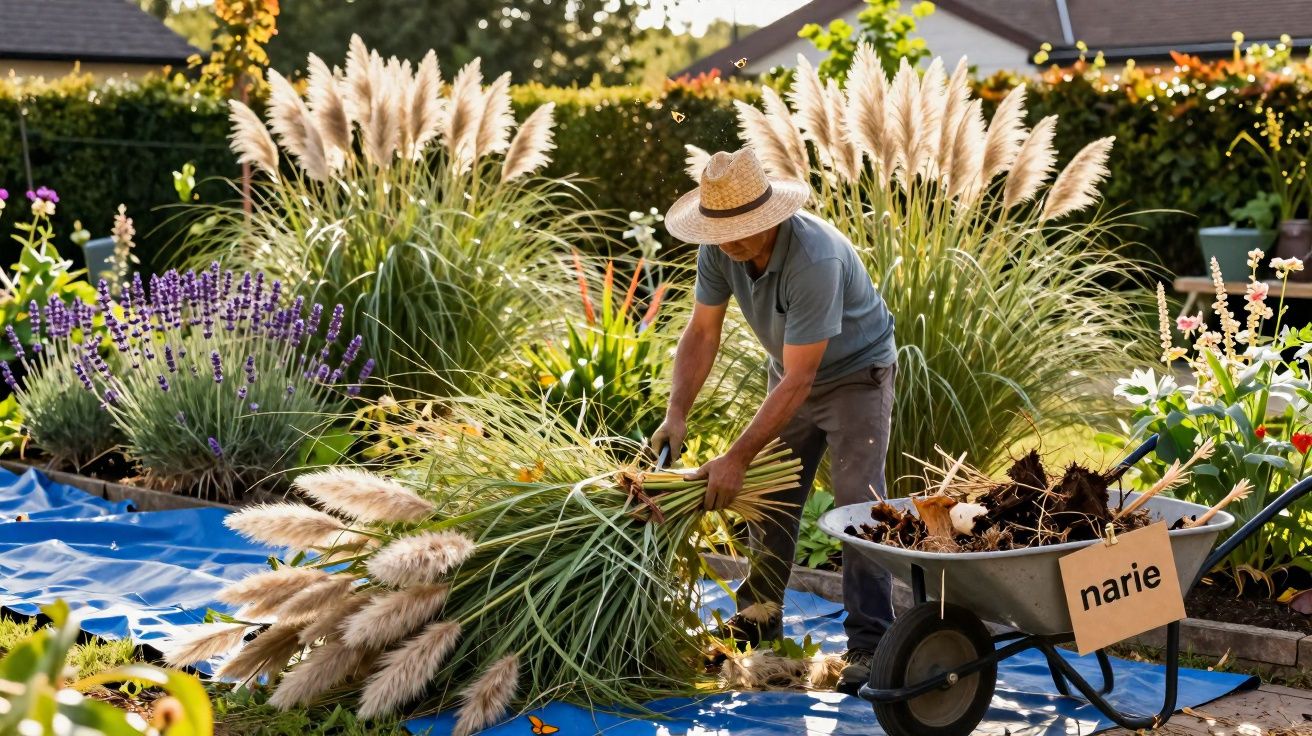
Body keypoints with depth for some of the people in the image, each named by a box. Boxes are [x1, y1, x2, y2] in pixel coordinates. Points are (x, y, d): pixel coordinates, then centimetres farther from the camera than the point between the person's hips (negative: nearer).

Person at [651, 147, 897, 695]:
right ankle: (760, 613, 24)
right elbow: (703, 332, -10)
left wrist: (736, 458, -35)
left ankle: (869, 643, -9)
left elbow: (797, 381, -36)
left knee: (857, 502, -13)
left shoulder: (815, 259, -38)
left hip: (855, 372, -7)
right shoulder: (720, 249, -18)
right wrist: (676, 414, -23)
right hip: (791, 372, 7)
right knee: (768, 493, 9)